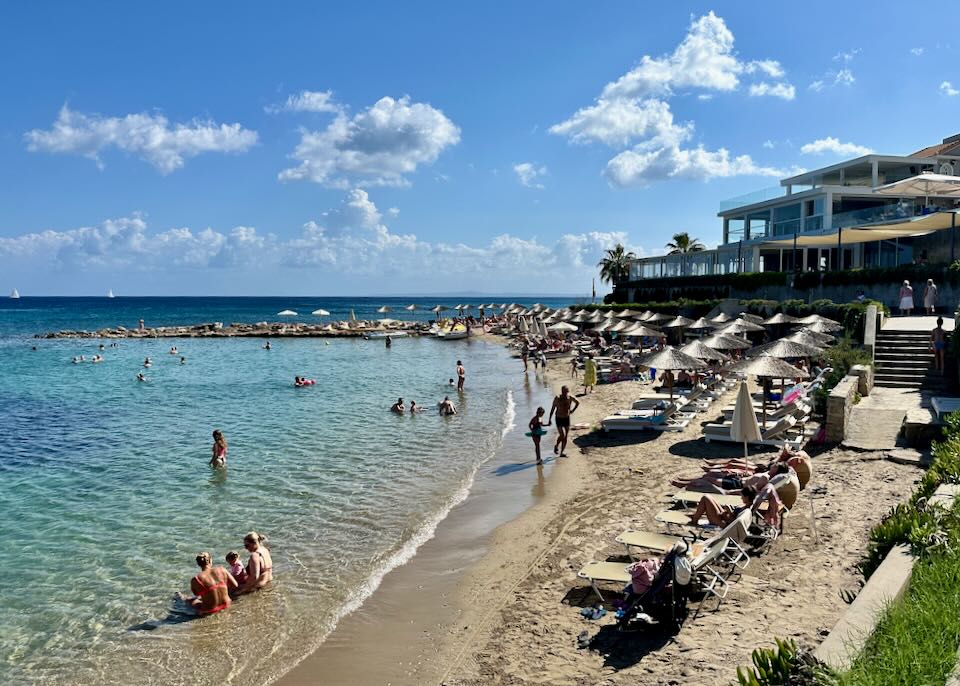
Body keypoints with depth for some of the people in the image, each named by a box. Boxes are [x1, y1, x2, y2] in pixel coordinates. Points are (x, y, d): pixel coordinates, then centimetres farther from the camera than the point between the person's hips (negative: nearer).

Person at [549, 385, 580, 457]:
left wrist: (572, 410, 5)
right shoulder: (557, 398, -15)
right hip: (559, 419, -3)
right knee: (562, 435, -14)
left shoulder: (570, 398, -7)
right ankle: (556, 446, 16)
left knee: (565, 437, 4)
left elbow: (578, 402, 13)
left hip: (567, 419, 3)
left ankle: (562, 453, 12)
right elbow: (552, 408, -6)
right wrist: (549, 419, -6)